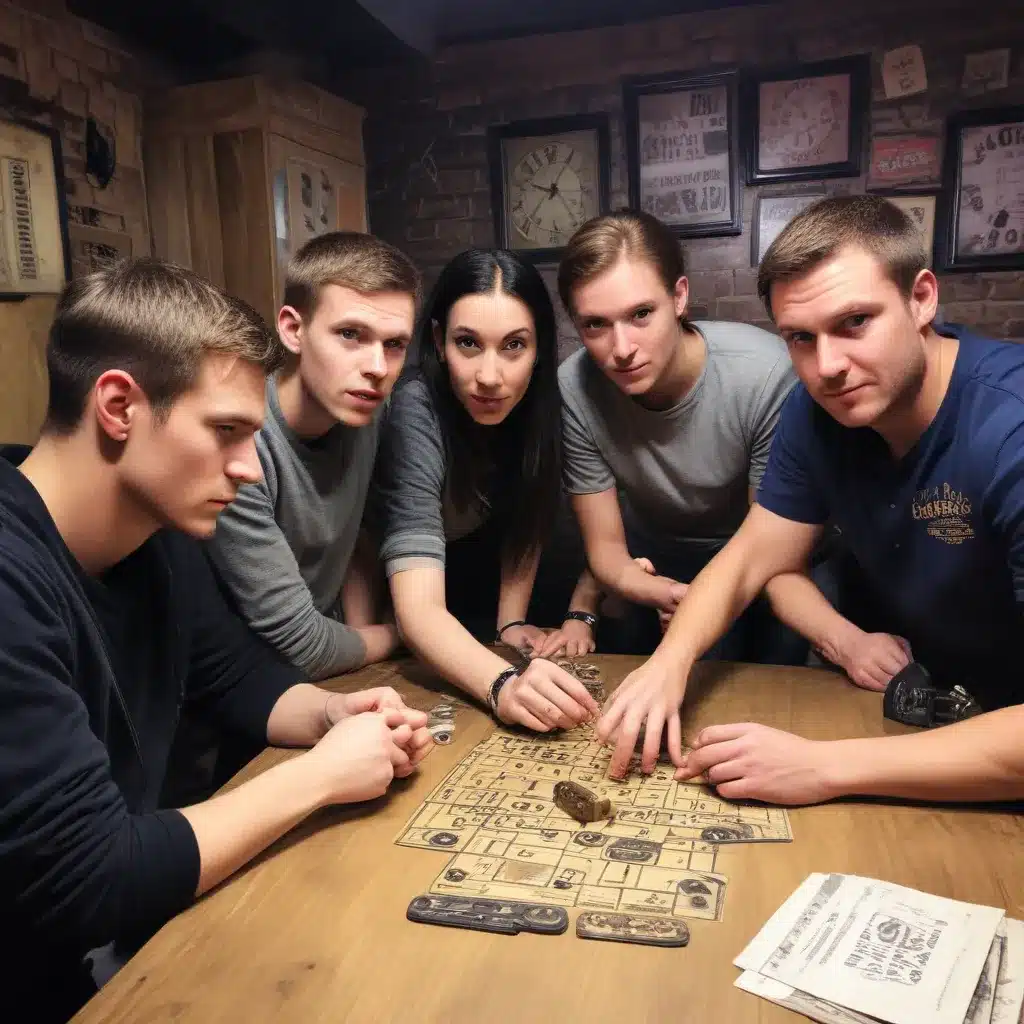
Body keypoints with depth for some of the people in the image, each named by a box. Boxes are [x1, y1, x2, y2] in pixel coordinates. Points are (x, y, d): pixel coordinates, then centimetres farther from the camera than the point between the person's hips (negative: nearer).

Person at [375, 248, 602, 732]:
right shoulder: (415, 411, -38)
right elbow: (418, 609, -46)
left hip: (478, 580, 4)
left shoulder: (534, 399, -23)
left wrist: (510, 622, -14)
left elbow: (525, 518, -7)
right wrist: (503, 683, -61)